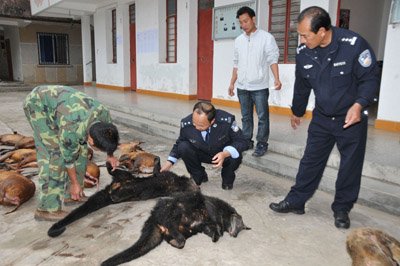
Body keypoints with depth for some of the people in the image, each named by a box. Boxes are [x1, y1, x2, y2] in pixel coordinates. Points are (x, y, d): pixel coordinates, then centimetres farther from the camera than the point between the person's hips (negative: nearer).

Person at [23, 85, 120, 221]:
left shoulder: (103, 113, -21)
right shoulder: (71, 132, -37)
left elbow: (107, 135, 3)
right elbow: (68, 157, -18)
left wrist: (110, 155, 14)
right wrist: (74, 183, -4)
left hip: (57, 100, 7)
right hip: (37, 103, -7)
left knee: (80, 148, 3)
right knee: (55, 153, -17)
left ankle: (70, 194, 16)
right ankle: (48, 208, -11)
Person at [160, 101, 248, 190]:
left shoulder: (227, 120, -32)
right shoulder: (186, 123, -24)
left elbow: (242, 142, -22)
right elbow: (179, 143, -2)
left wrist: (225, 153, -41)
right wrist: (169, 162, -10)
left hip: (223, 154, -2)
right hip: (202, 154, 2)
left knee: (235, 157, -33)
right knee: (183, 147, -24)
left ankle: (227, 179, 3)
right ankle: (198, 176, 2)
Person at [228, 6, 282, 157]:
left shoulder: (266, 38, -4)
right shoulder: (238, 40, 10)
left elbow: (273, 60, -7)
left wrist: (277, 79, -21)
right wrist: (232, 83, 14)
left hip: (259, 87, -4)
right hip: (242, 87, 5)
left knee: (262, 117, 1)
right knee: (246, 116, 12)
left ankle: (262, 144, 11)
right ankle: (247, 141, 24)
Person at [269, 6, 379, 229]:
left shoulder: (354, 44, -21)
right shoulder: (304, 53, -7)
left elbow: (370, 79, -12)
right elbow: (302, 86, 9)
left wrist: (358, 105, -29)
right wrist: (297, 112, 21)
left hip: (352, 118, -3)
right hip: (322, 117, 4)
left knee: (350, 166, 6)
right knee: (311, 161, 8)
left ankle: (342, 209, 24)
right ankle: (296, 201, 20)